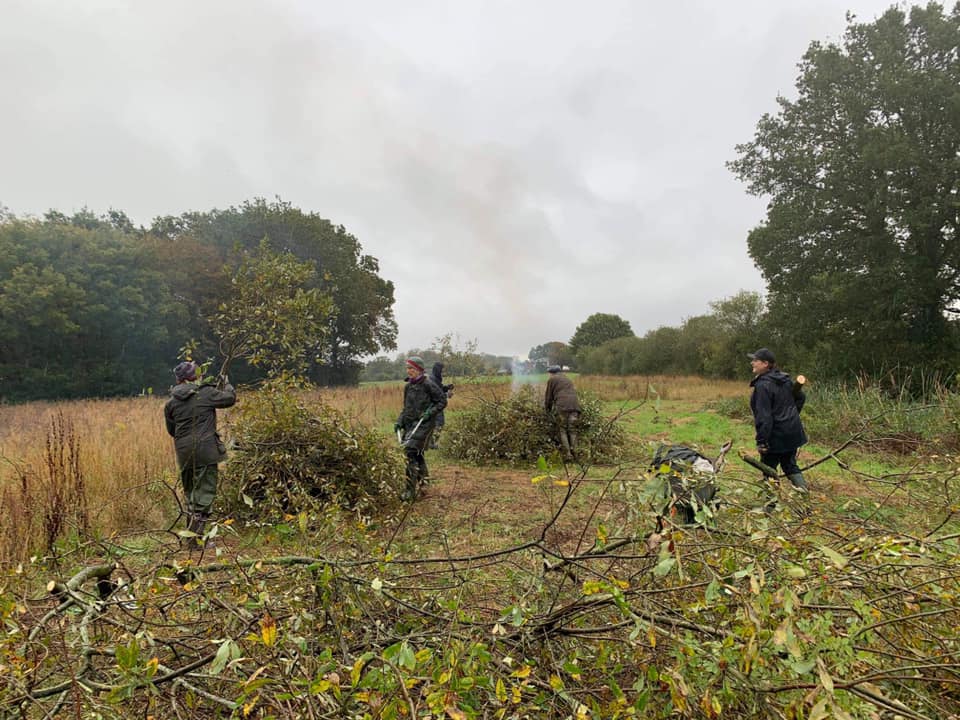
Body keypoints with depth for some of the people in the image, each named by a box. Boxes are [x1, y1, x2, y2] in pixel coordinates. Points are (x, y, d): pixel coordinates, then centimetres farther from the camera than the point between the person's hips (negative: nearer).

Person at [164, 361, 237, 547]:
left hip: (183, 452, 5)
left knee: (190, 491, 19)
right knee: (205, 490, -1)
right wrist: (227, 384, 23)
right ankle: (196, 536, -4)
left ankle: (191, 532, 29)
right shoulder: (206, 392, -8)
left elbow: (171, 430, 15)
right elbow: (230, 398, 4)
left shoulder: (171, 402, 7)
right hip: (205, 449, -5)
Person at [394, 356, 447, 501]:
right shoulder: (408, 386, 12)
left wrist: (430, 412, -17)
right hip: (410, 423, 7)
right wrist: (400, 421, 9)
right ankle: (422, 479, 35)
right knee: (416, 453, 14)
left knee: (411, 452, -16)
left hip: (424, 423, -7)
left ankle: (411, 490, -13)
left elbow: (442, 401, -4)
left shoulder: (428, 384, -9)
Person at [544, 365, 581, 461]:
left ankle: (567, 454, -7)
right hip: (574, 405, 5)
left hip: (562, 406, -5)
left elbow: (549, 396, 15)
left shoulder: (552, 380, 15)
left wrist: (548, 409, 29)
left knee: (563, 430, 1)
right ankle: (574, 452, -3)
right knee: (572, 430, 8)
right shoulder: (568, 379, 33)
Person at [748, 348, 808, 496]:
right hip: (793, 431, 8)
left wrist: (761, 441, -22)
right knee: (790, 464, 20)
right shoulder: (785, 379, 7)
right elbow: (801, 397, 20)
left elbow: (763, 416, -24)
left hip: (776, 435, -8)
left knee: (768, 467, 7)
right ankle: (803, 489, 14)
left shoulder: (763, 385, -21)